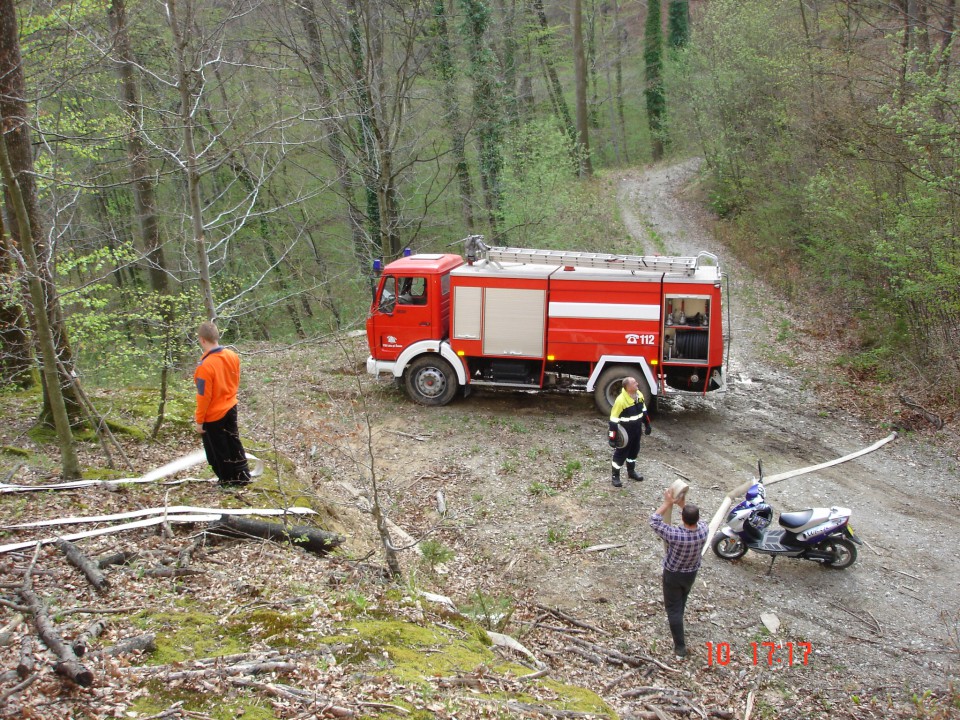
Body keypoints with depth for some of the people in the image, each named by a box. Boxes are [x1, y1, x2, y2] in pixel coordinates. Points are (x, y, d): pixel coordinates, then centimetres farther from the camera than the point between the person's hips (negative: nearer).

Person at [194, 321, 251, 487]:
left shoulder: (205, 365, -28)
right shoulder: (232, 356, -7)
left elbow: (204, 397, -21)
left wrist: (199, 420, -11)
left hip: (213, 415, -6)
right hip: (230, 408, 6)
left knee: (218, 449, 12)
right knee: (234, 443, 21)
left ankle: (227, 480, 26)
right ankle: (242, 476, 30)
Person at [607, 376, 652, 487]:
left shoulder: (639, 395, -6)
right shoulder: (621, 400, -29)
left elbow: (644, 410, 12)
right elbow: (614, 419, -24)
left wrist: (647, 425, 18)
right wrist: (612, 437, -23)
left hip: (636, 430, 7)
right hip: (625, 432, -7)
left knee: (634, 450, 22)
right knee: (621, 453, 4)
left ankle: (631, 471, 42)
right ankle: (615, 476, 19)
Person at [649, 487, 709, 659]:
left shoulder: (675, 534, -37)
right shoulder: (704, 530, -26)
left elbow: (654, 521, -23)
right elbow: (696, 519, 0)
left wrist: (667, 503, -19)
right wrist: (683, 504, -1)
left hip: (673, 575, -5)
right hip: (691, 573, 5)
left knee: (673, 608, 10)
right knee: (681, 601, 31)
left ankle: (680, 646, 13)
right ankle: (676, 624, 56)